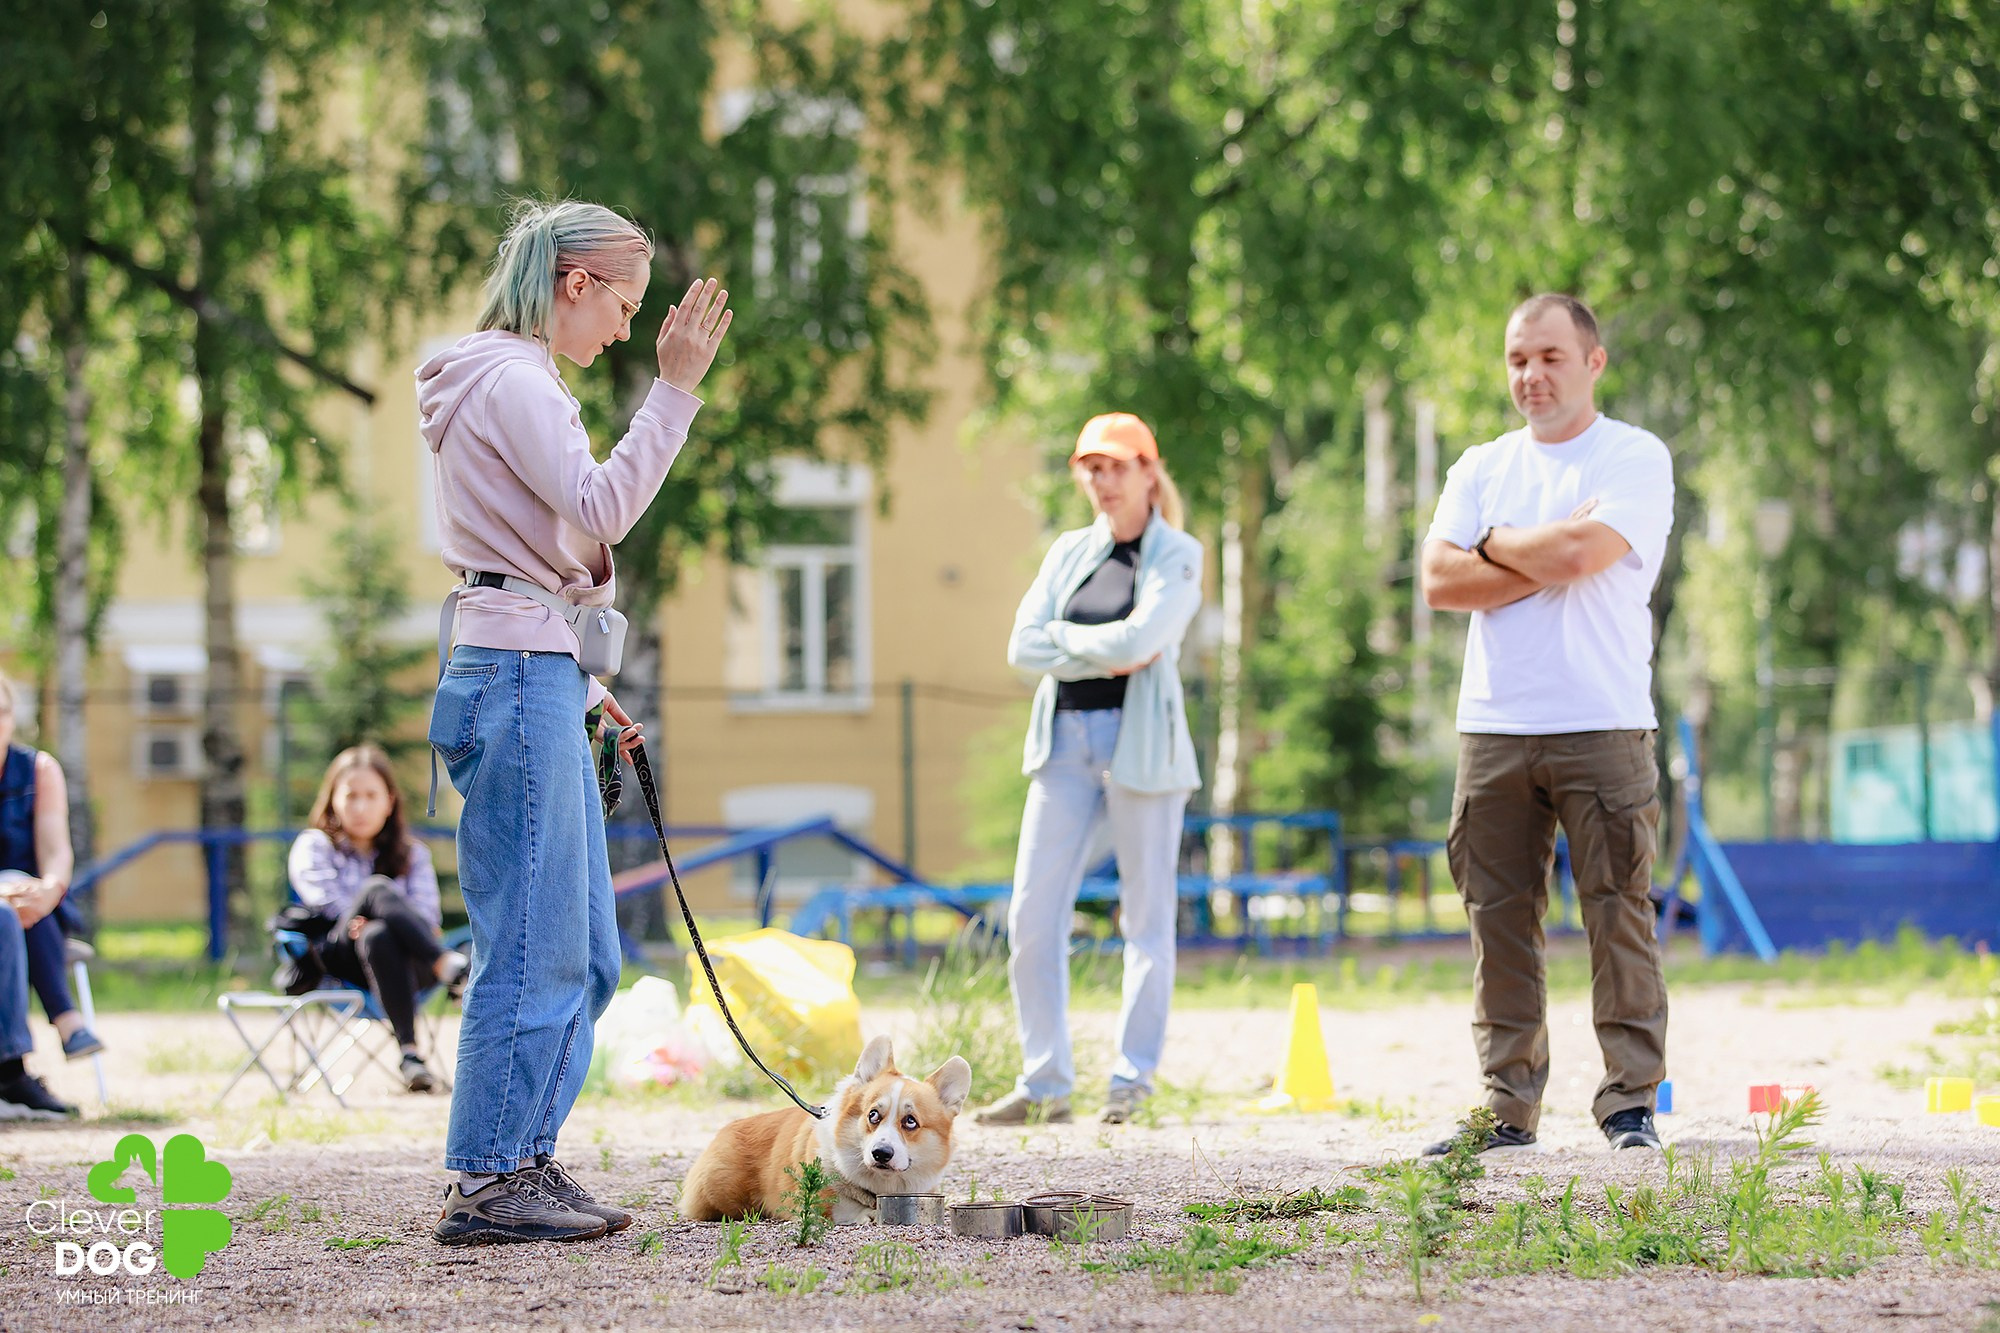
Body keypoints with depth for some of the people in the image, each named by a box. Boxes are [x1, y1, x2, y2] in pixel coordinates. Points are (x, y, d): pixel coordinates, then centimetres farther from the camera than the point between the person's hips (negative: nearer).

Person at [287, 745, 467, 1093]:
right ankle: (451, 967, -55)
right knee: (378, 888, -34)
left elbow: (428, 913, 5)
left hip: (401, 961, 1)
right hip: (339, 961, -1)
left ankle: (410, 1050, -57)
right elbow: (324, 898, 1)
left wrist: (369, 924, -16)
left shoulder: (412, 854, 25)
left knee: (378, 936, -39)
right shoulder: (313, 846, 22)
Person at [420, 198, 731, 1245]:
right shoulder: (509, 379, -9)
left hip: (535, 677, 11)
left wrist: (582, 686, 23)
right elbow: (599, 509, -22)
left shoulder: (510, 381, 23)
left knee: (582, 951, 11)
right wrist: (672, 389, -21)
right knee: (533, 944, -9)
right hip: (518, 676, -11)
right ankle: (486, 1185, -7)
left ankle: (523, 1162, 15)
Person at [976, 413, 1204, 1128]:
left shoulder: (1178, 554, 0)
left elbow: (1139, 638, -16)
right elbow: (1023, 646, 3)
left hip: (1140, 741, -5)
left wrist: (1065, 637, -3)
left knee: (1147, 916, -1)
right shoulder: (1070, 551, 15)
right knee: (1031, 915, 0)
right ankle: (1045, 1083, 6)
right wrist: (1105, 658, -7)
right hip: (1065, 740, 5)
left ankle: (1132, 1082, 6)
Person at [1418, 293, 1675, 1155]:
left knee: (1618, 915, -5)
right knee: (1499, 921, 3)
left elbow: (1580, 552, -14)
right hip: (1492, 728, 4)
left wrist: (1494, 545, 3)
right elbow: (1440, 582, 2)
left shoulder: (1635, 459, 2)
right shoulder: (1480, 469, 16)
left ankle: (1631, 1103, -1)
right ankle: (1508, 1106, 7)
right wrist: (1548, 556, -6)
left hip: (1602, 727, -4)